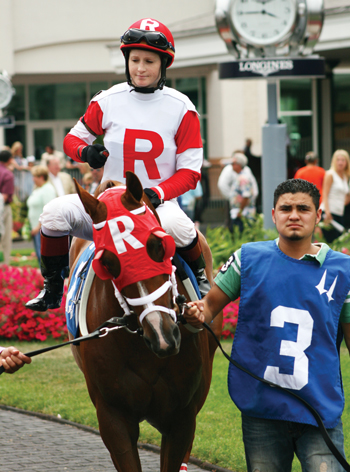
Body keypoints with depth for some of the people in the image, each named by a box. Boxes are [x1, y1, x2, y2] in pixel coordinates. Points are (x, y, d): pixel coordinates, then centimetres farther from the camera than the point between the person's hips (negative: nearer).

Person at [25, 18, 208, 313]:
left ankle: (201, 279, -6)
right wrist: (85, 151, -11)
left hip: (159, 202, -2)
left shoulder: (181, 108, -3)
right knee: (55, 213, -22)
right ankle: (52, 289, -1)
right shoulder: (108, 102, 2)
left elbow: (190, 172, -3)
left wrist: (157, 193, -21)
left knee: (177, 225, -38)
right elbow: (72, 139, 14)